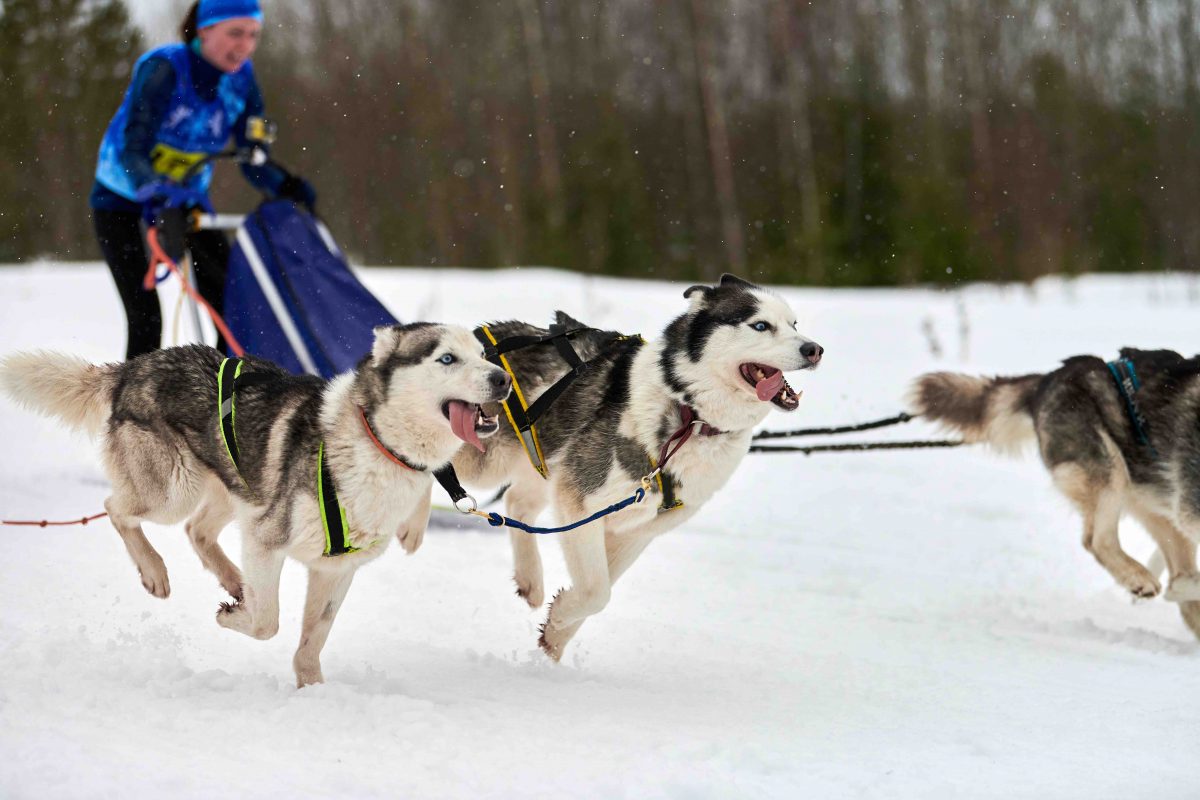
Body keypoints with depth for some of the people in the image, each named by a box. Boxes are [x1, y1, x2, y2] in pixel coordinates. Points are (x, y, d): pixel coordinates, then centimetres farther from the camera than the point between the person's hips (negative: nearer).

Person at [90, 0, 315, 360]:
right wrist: (160, 195, -53)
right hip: (121, 197, -5)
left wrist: (287, 187, -27)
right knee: (146, 318, -15)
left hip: (188, 194, 5)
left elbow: (253, 161, -7)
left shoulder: (240, 78, -10)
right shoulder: (162, 69, -26)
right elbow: (131, 152, -35)